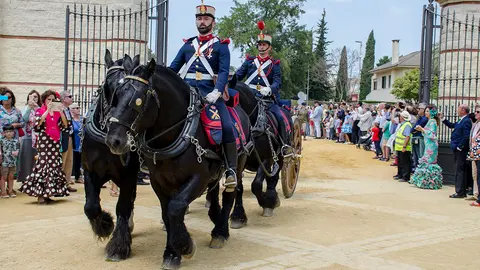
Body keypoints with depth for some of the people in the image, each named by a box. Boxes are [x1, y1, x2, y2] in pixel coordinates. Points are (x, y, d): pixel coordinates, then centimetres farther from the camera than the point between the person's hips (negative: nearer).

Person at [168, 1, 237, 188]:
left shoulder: (220, 46, 8)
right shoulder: (188, 45, 19)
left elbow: (224, 71, -5)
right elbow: (173, 69, 19)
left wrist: (217, 92, -22)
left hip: (209, 94, -4)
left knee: (227, 127, -20)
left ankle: (231, 170, -11)